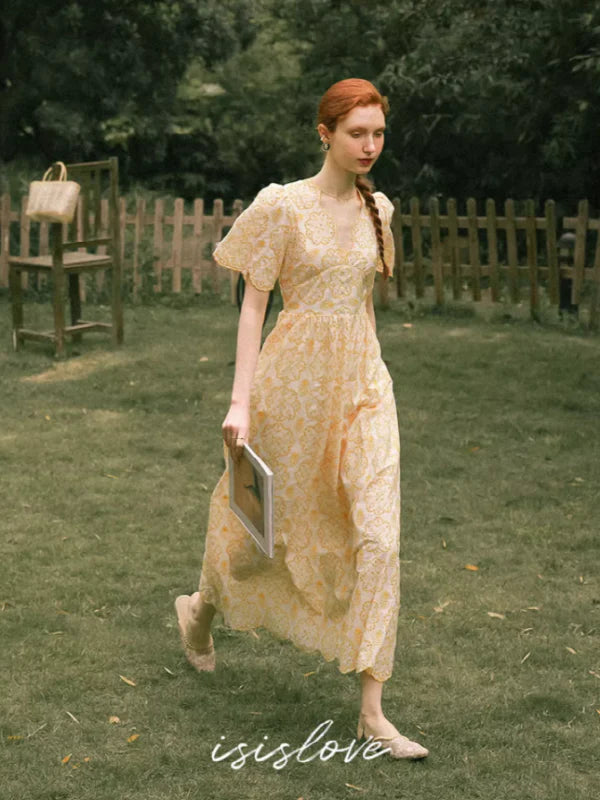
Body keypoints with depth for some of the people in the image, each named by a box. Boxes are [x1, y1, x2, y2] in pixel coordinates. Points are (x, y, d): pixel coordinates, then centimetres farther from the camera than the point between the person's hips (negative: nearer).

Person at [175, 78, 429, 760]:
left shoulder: (378, 209, 8)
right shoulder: (283, 205, -8)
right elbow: (253, 304, -8)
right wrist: (241, 400, -14)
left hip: (362, 378, 4)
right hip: (295, 377, -4)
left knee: (377, 536, -7)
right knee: (267, 518, 11)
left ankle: (371, 710, -2)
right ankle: (201, 608, 45)